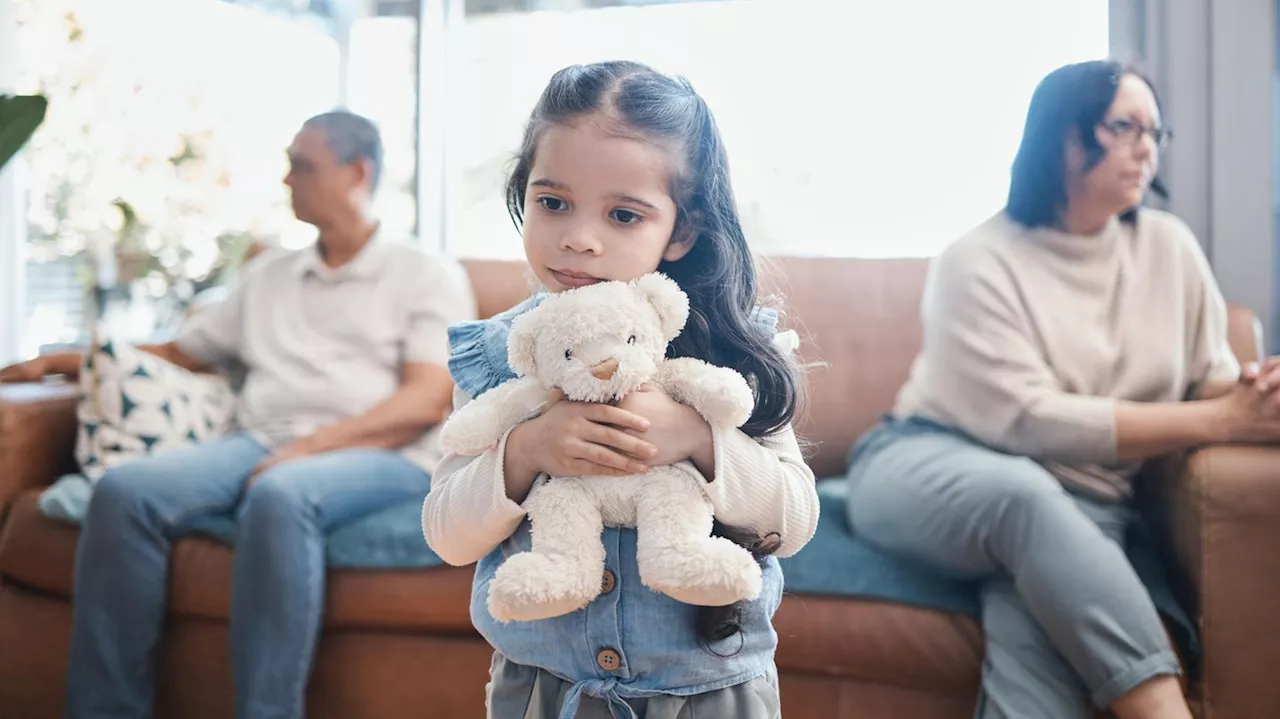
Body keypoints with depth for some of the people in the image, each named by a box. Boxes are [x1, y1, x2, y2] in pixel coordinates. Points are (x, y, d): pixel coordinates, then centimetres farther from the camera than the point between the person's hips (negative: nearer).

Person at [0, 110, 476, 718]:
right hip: (262, 443, 5)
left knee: (279, 495, -38)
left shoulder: (429, 278, 7)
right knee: (125, 489, -22)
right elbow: (181, 354, 31)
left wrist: (312, 445, -18)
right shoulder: (268, 274, 25)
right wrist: (56, 362, 23)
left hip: (381, 457, -5)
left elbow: (426, 401, -6)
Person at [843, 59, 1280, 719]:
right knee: (1026, 493, -39)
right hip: (929, 469, -3)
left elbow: (1215, 377, 10)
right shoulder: (978, 262, -9)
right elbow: (1028, 421, -19)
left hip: (1080, 504, 3)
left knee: (1041, 636, -32)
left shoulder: (1170, 246, 8)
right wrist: (1218, 420, -19)